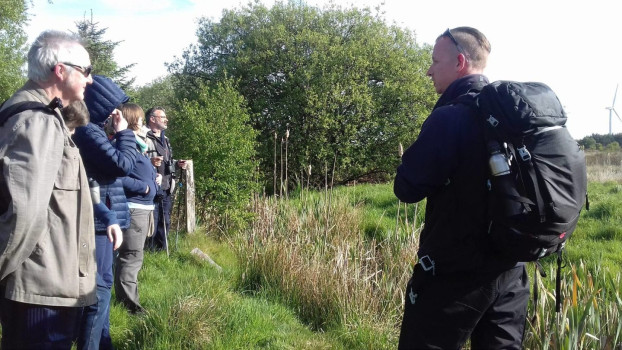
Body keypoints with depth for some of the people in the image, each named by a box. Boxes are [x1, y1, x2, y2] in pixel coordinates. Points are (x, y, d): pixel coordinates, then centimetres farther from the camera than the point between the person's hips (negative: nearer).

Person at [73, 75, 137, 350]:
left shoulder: (91, 129, 14)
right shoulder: (88, 131, -17)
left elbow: (110, 163, 16)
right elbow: (122, 164, -19)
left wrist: (118, 134, 7)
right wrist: (123, 133, -7)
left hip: (99, 218, 11)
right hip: (99, 220, -11)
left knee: (101, 283, 19)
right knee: (101, 285, -5)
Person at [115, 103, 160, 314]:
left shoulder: (138, 143, 15)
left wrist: (155, 178, 6)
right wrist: (145, 187, -19)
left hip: (144, 207, 11)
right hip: (133, 208, -11)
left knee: (129, 256, 18)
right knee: (132, 257, -5)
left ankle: (123, 297, 29)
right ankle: (129, 303, 1)